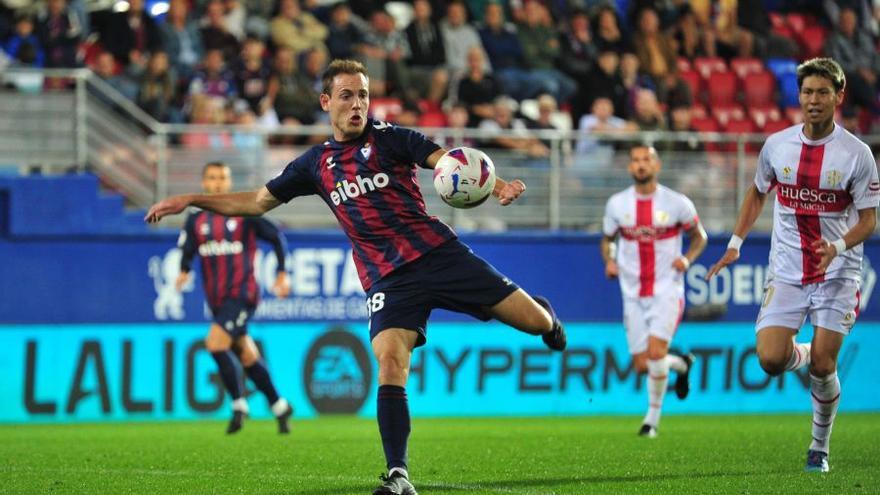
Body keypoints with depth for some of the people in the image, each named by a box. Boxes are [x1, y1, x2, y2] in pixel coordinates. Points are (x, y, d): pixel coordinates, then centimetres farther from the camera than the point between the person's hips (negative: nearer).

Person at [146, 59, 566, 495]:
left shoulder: (390, 139, 0)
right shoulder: (316, 163, 11)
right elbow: (256, 202, 20)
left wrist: (497, 187, -32)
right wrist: (190, 200, 13)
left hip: (438, 252, -1)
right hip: (387, 277, 1)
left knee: (534, 321, -4)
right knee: (389, 363, -22)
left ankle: (546, 316, 37)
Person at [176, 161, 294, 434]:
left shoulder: (244, 213, -2)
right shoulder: (196, 220, 8)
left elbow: (277, 237, 4)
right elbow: (187, 251, 6)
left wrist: (282, 274, -2)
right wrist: (184, 272, -16)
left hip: (242, 294, -5)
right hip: (217, 299, 5)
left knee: (215, 343, -22)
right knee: (248, 358, 10)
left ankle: (239, 404, -11)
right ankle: (279, 406, 25)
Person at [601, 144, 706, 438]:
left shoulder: (677, 203, -5)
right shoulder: (617, 204, 1)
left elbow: (699, 236, 8)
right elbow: (607, 240, 15)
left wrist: (688, 259, -11)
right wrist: (609, 261, -6)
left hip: (667, 292, -3)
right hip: (633, 295, 3)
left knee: (656, 351, -20)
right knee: (642, 365, 1)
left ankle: (653, 417, -1)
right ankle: (680, 364, 35)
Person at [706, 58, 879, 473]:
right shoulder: (776, 145, -1)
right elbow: (757, 193, 17)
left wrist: (838, 246, -24)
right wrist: (735, 245, 12)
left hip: (837, 274, -2)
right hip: (786, 272, 2)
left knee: (823, 365, -5)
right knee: (771, 359, -13)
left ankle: (820, 447, 18)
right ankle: (806, 354, 24)